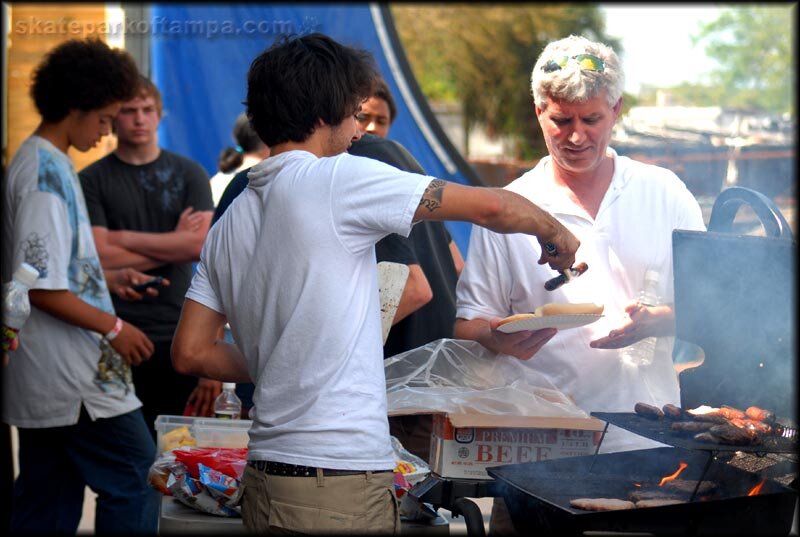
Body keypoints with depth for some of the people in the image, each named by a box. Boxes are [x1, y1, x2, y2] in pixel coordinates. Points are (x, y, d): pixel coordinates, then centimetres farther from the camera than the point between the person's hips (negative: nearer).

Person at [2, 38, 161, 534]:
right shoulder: (49, 173, -16)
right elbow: (43, 289, -20)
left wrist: (110, 279, 16)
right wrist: (114, 328, -13)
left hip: (45, 379, 10)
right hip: (73, 376, -10)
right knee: (137, 481, -4)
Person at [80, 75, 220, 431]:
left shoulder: (189, 174, 9)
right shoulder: (92, 181, 4)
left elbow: (199, 244, -5)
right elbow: (100, 258, -8)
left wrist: (125, 238, -5)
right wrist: (173, 244, -3)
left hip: (179, 335, 1)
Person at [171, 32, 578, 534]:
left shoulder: (228, 225, 12)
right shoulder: (336, 179, -9)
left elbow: (190, 352, 13)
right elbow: (489, 206, -6)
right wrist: (556, 233, 12)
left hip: (267, 476, 8)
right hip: (342, 480, -8)